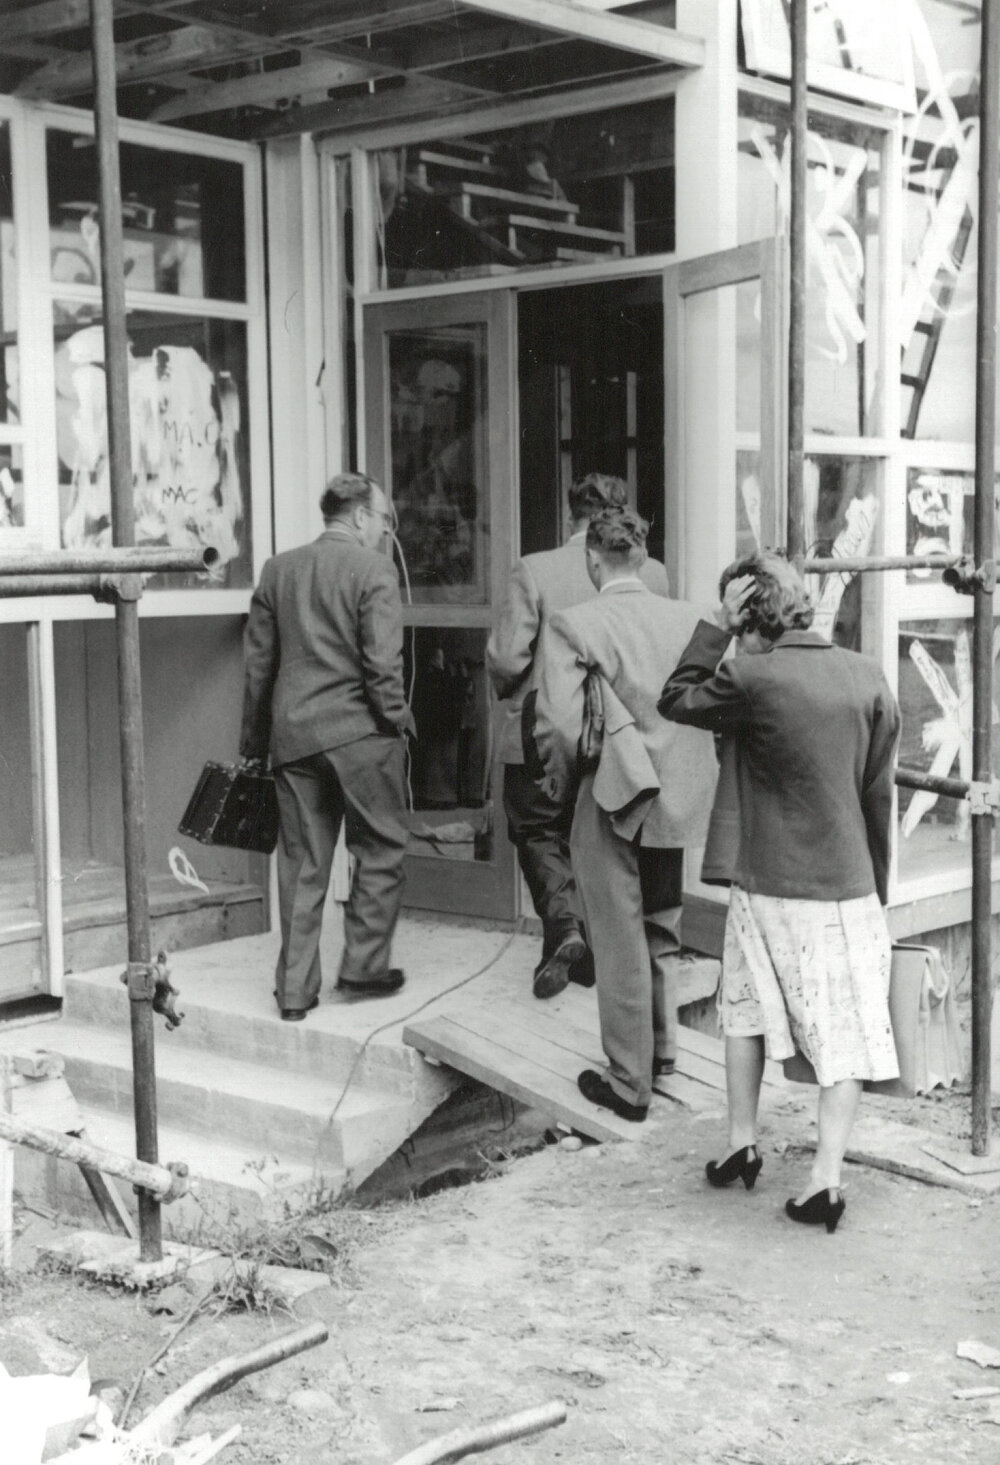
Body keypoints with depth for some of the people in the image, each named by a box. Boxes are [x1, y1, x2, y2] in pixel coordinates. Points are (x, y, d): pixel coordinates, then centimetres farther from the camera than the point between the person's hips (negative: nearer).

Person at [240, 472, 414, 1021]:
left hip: (292, 734, 5)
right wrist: (398, 720, -1)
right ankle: (363, 965, 13)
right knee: (381, 848, 12)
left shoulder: (277, 569, 9)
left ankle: (295, 989, 12)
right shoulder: (374, 570, -7)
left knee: (302, 862, 10)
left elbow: (258, 662, 12)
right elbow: (382, 663, -14)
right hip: (358, 730, -5)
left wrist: (253, 741, 18)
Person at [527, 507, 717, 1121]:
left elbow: (558, 725, -17)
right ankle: (662, 1050, 37)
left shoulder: (572, 626, -13)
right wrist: (685, 773, 12)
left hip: (613, 801, -4)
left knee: (621, 947, 6)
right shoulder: (690, 620, -1)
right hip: (678, 801, 5)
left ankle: (630, 1083, 15)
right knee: (663, 933, 23)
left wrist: (563, 783, 1)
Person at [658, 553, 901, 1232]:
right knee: (845, 1033, 5)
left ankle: (742, 1145, 27)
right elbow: (879, 791, 6)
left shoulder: (749, 678, -14)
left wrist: (717, 625, 1)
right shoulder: (866, 675, -1)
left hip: (768, 884, -1)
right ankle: (826, 1178, 1)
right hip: (848, 887, 2)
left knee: (746, 1008, 21)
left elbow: (675, 700, 5)